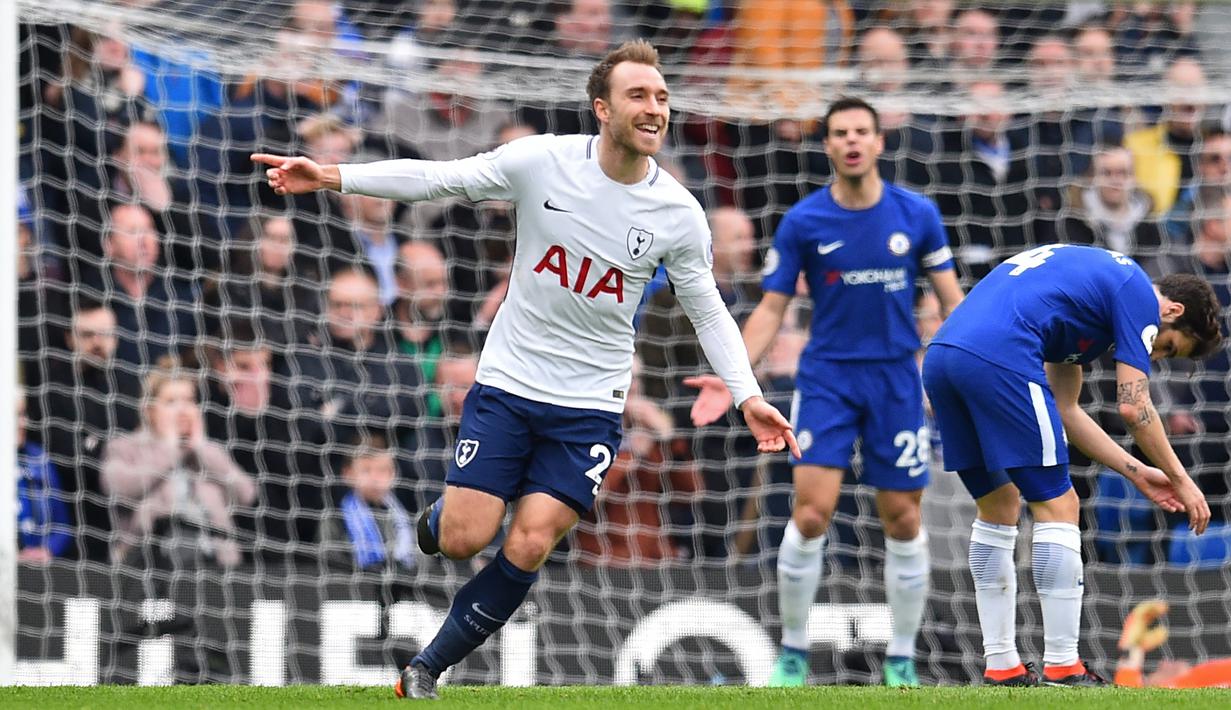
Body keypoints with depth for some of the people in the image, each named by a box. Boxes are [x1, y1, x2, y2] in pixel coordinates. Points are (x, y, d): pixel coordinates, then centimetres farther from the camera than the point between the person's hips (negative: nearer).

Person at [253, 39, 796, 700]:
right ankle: (441, 513, 32)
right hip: (507, 384, 0)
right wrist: (331, 176, -14)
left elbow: (708, 311, 6)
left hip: (590, 405, 1)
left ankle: (426, 669, 8)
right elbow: (437, 178, -6)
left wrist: (748, 397, -5)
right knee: (463, 540, -8)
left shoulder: (679, 215, -6)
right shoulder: (543, 161, -10)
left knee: (528, 547, -11)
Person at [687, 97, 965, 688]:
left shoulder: (917, 214, -2)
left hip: (895, 378, 1)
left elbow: (951, 299, 5)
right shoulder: (802, 222, -5)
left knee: (903, 524, 2)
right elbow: (772, 309, 0)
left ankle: (902, 661, 15)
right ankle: (792, 654, 2)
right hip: (826, 377, -1)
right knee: (811, 514, -13)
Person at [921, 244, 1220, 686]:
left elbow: (1064, 412, 32)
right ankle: (1061, 667, 0)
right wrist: (1180, 479, 13)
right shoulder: (1137, 292, 7)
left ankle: (1001, 665, 20)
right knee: (1056, 508, 0)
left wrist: (1136, 472, 31)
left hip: (940, 356, 9)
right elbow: (1133, 406, 1)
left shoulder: (1088, 280, 33)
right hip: (998, 359, -9)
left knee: (998, 507, 20)